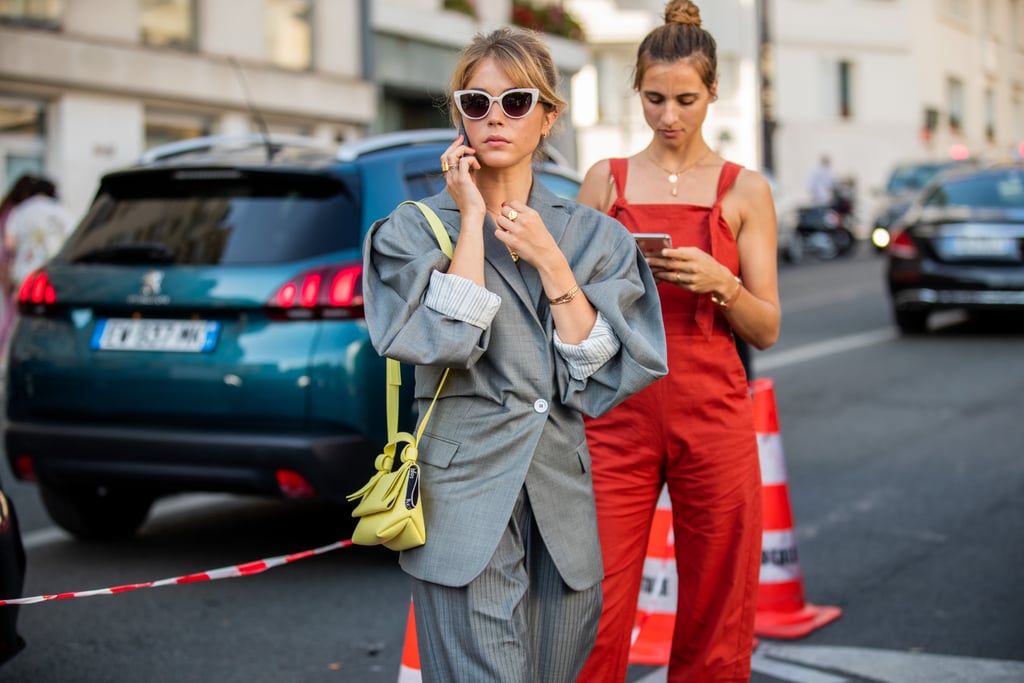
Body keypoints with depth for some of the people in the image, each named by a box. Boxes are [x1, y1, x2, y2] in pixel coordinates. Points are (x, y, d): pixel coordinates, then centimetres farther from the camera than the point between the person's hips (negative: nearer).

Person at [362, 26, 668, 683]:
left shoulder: (592, 235, 8)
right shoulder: (416, 228, 1)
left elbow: (600, 371, -2)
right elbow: (447, 339, -16)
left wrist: (549, 261, -8)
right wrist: (473, 219, -10)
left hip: (564, 496, 4)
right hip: (467, 493, -3)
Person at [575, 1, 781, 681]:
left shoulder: (744, 190, 6)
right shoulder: (605, 180, 9)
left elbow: (766, 329, 4)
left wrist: (719, 283, -15)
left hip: (712, 415, 0)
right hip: (618, 416, 1)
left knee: (715, 617, 4)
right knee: (595, 614, -4)